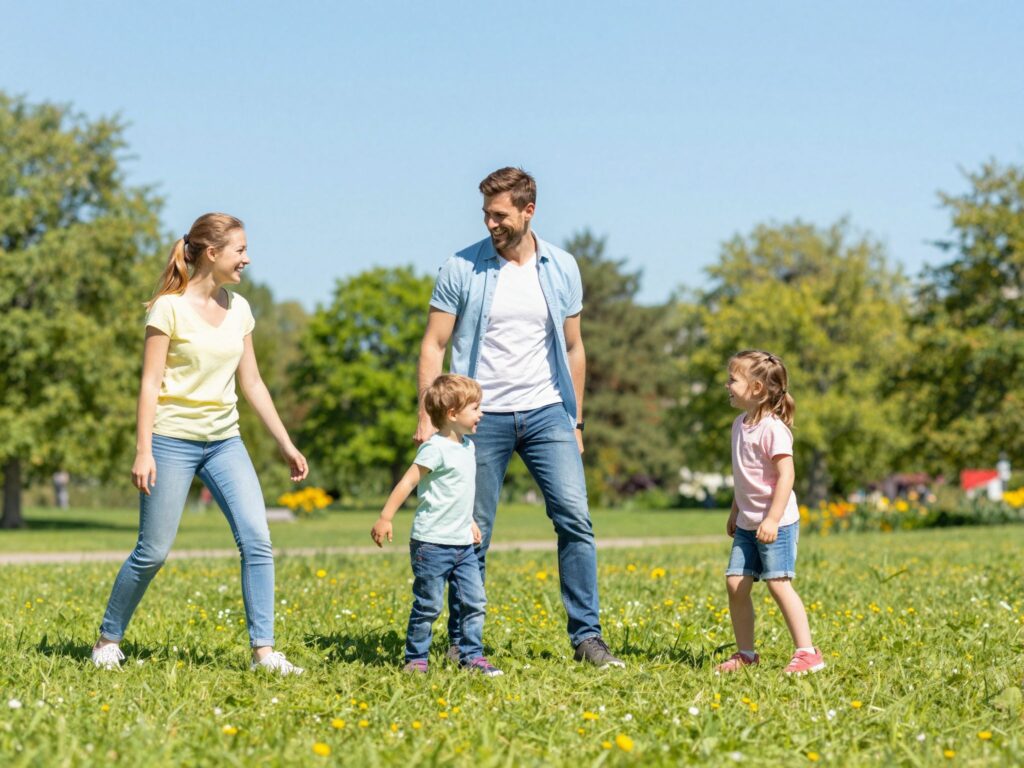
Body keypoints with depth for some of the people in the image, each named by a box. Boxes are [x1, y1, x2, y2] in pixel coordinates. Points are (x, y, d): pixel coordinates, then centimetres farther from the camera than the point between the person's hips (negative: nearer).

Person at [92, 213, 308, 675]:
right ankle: (108, 640, 19)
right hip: (173, 440, -5)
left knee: (257, 540, -9)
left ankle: (263, 650, -5)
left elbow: (252, 384, 14)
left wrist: (285, 443, 12)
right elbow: (150, 383, -10)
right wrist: (143, 451, -17)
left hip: (225, 441, 5)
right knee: (153, 552, -1)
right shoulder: (170, 307, -8)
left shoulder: (238, 308, 9)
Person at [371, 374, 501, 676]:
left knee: (474, 600, 3)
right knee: (429, 605, -1)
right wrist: (385, 519, -18)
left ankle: (472, 655, 11)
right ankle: (415, 659, 11)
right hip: (432, 543, -8)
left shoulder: (467, 446, 12)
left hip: (463, 544, 8)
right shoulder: (435, 448, -15)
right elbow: (407, 483, -16)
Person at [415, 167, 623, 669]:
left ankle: (586, 636, -1)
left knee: (575, 519, -9)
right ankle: (461, 642, 15)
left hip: (546, 413, 2)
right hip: (483, 417, -2)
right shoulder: (461, 269, -3)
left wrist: (575, 420, 13)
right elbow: (434, 346, -1)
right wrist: (427, 417, -9)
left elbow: (572, 349, 13)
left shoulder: (561, 269, 5)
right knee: (473, 535, 3)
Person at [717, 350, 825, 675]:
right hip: (747, 524, 8)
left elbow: (786, 475, -21)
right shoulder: (741, 425, 11)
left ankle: (807, 653, -7)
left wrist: (772, 519, -25)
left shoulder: (772, 428, -16)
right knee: (735, 583, 3)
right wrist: (735, 512, 25)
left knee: (778, 583, -12)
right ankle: (745, 654, 13)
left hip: (776, 524, -8)